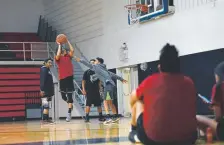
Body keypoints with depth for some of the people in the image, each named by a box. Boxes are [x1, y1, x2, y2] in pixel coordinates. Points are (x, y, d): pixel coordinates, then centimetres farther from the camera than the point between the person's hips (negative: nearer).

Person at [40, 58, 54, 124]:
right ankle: (44, 119, -14)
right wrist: (42, 90, -24)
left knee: (46, 106, 10)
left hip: (48, 91, 10)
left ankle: (46, 118, 13)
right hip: (45, 91, -10)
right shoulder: (44, 69, -9)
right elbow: (42, 80, -18)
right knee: (46, 106, -13)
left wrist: (51, 91, 22)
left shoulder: (48, 70, 19)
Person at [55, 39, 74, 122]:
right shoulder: (58, 58, 5)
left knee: (69, 96, -6)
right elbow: (58, 55, -17)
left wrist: (68, 42, 2)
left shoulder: (68, 56, 11)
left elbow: (72, 50, -4)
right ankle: (70, 104, 41)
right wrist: (59, 45, -8)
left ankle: (69, 113, -7)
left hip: (69, 77, 0)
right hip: (62, 79, 1)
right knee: (63, 96, 9)